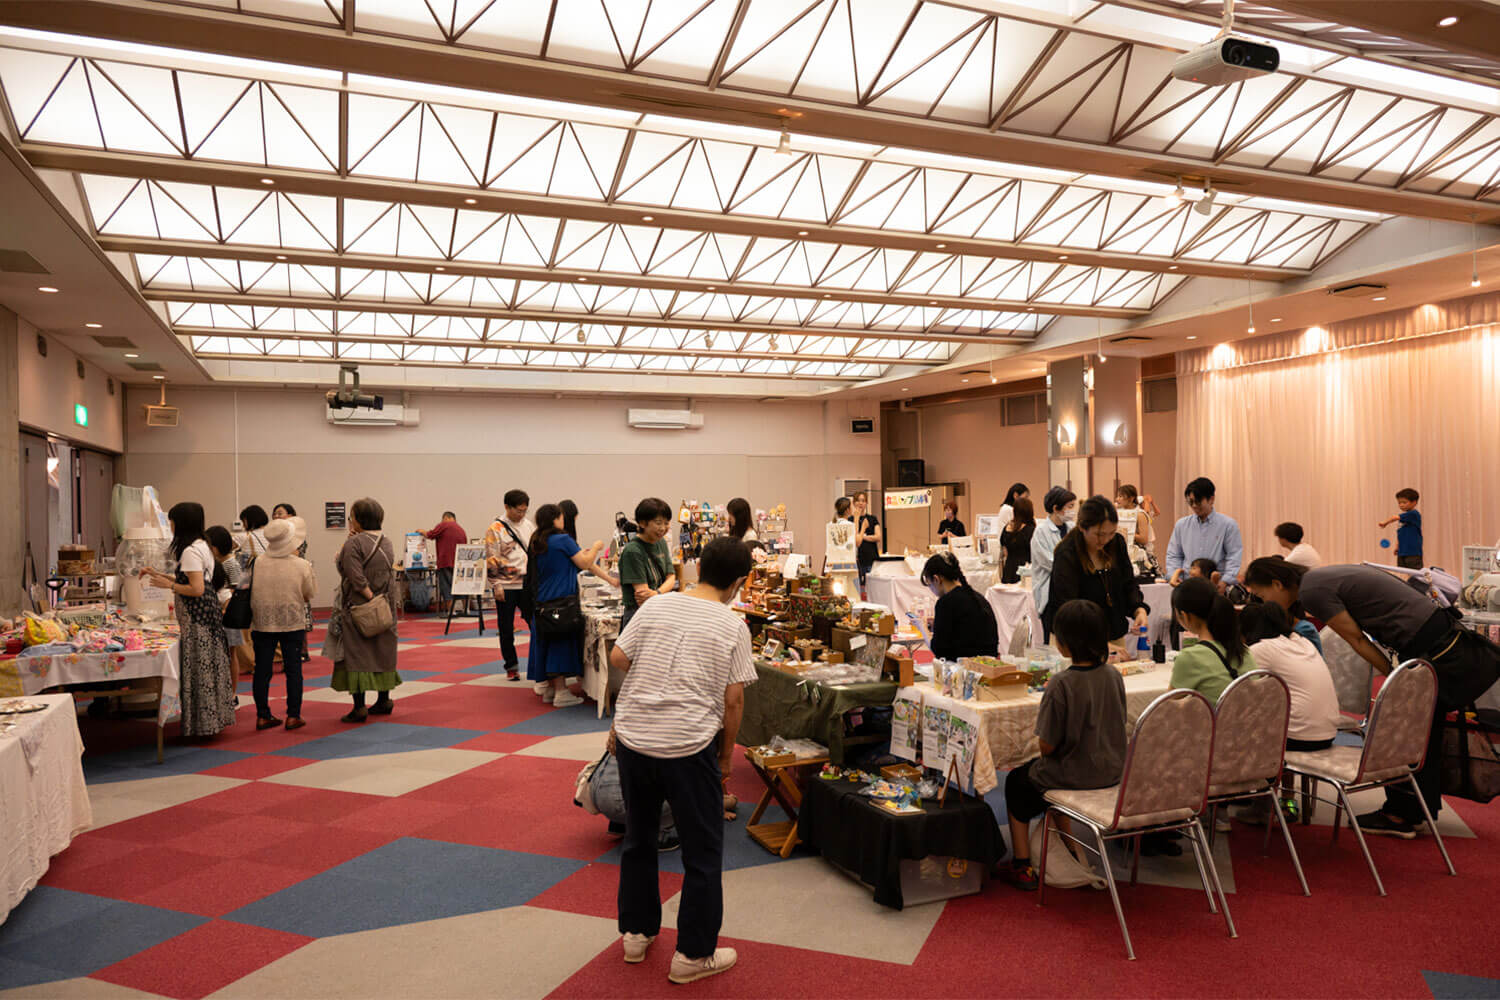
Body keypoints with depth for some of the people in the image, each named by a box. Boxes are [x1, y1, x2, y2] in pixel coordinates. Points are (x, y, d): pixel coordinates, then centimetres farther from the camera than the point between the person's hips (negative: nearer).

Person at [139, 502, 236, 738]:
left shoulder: (190, 552, -16)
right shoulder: (202, 546, 14)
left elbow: (197, 589, -22)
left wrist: (168, 585, -11)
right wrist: (158, 575, 21)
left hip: (197, 618, -10)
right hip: (206, 614, 10)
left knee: (198, 668, -2)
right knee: (207, 666, 13)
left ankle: (202, 724, 5)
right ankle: (212, 718, 20)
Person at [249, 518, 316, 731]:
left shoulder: (257, 564, -8)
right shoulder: (302, 565, -12)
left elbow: (250, 592, 4)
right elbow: (308, 595, -3)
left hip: (262, 624, 2)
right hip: (293, 625, -2)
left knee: (262, 670, 10)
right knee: (293, 670, 7)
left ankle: (262, 716, 16)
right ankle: (293, 716, 9)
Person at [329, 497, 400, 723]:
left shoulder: (354, 544, -15)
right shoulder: (386, 542, 6)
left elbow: (357, 578, -23)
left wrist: (371, 598, -17)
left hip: (358, 607, -7)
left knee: (355, 654, -1)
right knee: (382, 652, 16)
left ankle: (359, 707, -2)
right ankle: (384, 701, 24)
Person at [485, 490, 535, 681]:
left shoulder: (530, 525, 9)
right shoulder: (495, 529, -6)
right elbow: (491, 560, -8)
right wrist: (496, 585, -12)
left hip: (528, 584, 4)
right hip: (506, 586, -3)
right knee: (506, 629, 6)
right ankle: (512, 666, 18)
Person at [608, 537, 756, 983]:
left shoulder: (657, 605, 3)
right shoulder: (733, 626, -5)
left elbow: (617, 658, 2)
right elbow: (733, 699, -6)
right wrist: (727, 752, 7)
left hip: (632, 737, 4)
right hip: (688, 746, -4)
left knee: (638, 839, 23)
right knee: (702, 853, 12)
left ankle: (636, 934, 36)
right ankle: (693, 955, 20)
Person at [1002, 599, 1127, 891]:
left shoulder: (1061, 684, -27)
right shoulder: (1114, 675, -7)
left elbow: (1046, 746, -21)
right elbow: (1114, 727, 9)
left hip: (1075, 774, -6)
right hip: (1112, 771, 7)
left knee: (1016, 782, 21)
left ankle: (1022, 866, 22)